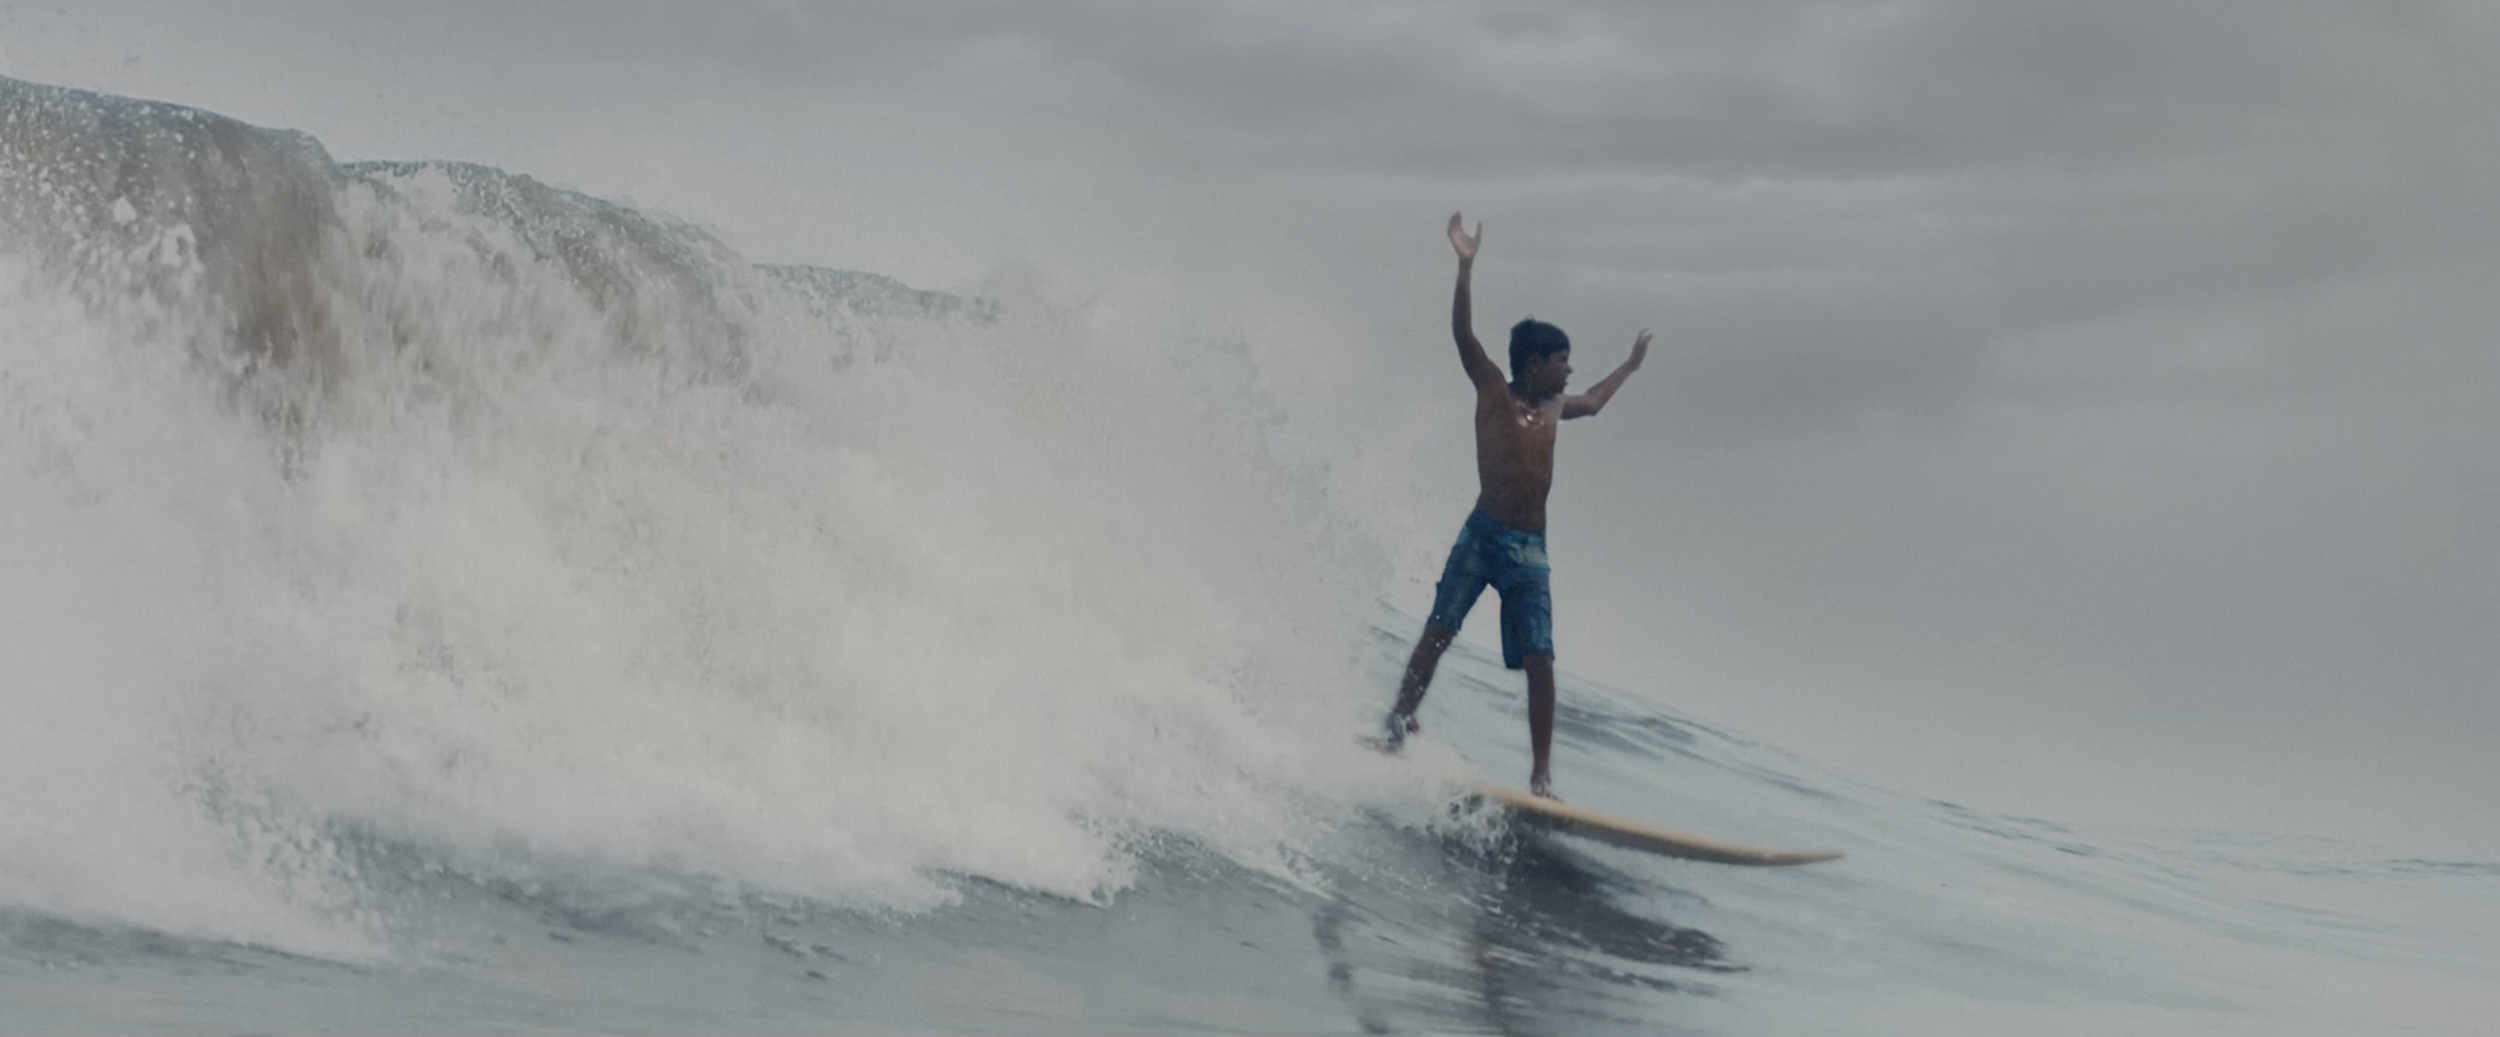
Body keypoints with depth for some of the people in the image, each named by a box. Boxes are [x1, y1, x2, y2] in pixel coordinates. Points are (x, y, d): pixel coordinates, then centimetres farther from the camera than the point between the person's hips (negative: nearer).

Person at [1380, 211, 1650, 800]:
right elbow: (1463, 335, -14)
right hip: (1483, 535, -4)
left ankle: (1542, 773, -3)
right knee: (1439, 631, -11)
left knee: (1539, 662, -3)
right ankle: (1400, 721, -5)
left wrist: (1631, 365, 52)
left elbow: (1593, 403, 41)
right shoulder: (1493, 391, 1)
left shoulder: (1554, 409, 18)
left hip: (1531, 551, 4)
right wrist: (1466, 267, -25)